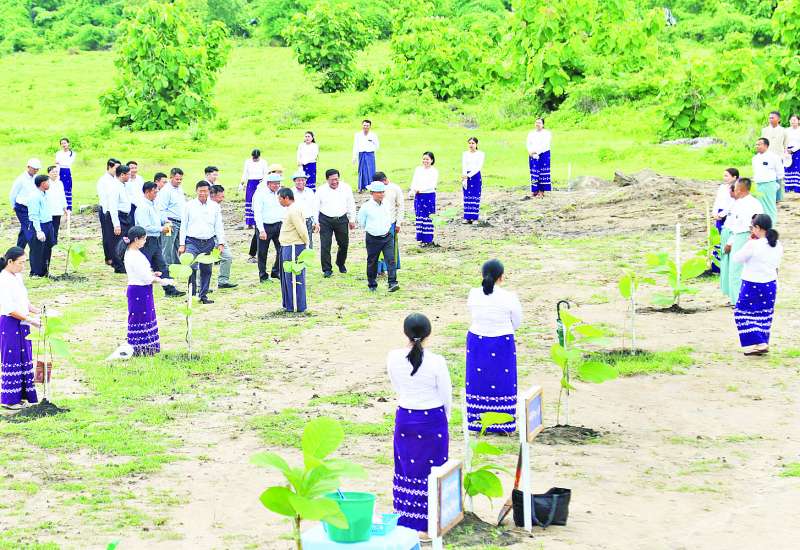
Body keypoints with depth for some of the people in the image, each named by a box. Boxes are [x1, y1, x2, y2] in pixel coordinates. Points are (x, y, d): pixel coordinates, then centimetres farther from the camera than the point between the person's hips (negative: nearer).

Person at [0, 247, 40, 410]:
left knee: (24, 359, 12)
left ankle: (21, 394, 21)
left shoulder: (17, 277, 10)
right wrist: (31, 320, -20)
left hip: (22, 324, 9)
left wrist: (38, 311, 3)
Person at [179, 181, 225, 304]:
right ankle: (192, 294, -10)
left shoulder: (215, 207, 7)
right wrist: (182, 244, 2)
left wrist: (221, 243, 3)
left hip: (209, 242, 2)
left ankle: (203, 295, 15)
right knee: (191, 267, -16)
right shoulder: (189, 205, 3)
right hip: (192, 242, -2)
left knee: (206, 270, 6)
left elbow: (219, 226, 11)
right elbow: (183, 226, 6)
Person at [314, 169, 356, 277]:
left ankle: (341, 264, 33)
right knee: (325, 245, -6)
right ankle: (327, 269, 1)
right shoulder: (321, 190, -2)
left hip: (342, 219, 2)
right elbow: (316, 207, 2)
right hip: (325, 220, -1)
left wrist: (352, 220, 9)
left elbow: (351, 205, 10)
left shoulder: (346, 188, 3)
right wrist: (316, 222, -4)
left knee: (344, 243, 8)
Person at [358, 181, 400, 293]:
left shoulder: (386, 205, 2)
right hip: (373, 239, -3)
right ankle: (372, 285, 21)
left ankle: (393, 283, -14)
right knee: (372, 262, 8)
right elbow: (361, 222, 4)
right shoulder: (366, 207, -11)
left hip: (387, 237, 3)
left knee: (391, 259, -10)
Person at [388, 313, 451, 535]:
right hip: (432, 420, -3)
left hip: (404, 418, 3)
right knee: (431, 469, 10)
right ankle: (429, 521, 18)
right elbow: (446, 396, -7)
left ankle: (406, 519, 23)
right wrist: (444, 418, 13)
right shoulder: (436, 362, -19)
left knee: (407, 468, 16)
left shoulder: (393, 358, -9)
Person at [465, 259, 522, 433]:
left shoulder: (473, 295, -9)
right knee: (502, 381, 11)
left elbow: (474, 315, 4)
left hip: (476, 341, 3)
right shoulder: (509, 298, -18)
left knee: (478, 380, 16)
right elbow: (517, 322, -4)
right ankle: (502, 425, 19)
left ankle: (478, 422, 24)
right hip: (501, 344, -3)